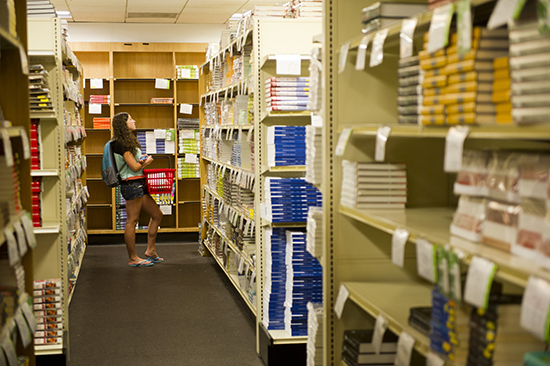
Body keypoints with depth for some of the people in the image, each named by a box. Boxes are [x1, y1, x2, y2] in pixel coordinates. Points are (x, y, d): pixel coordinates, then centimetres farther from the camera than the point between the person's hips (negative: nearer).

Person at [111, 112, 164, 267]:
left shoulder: (129, 141, 18)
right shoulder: (121, 144, -14)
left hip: (139, 184, 11)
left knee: (157, 215, 14)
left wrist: (143, 160, -1)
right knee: (132, 221, -3)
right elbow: (134, 167, -17)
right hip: (131, 184, -11)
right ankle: (133, 258, 4)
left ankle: (150, 250, 23)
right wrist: (147, 161, 2)